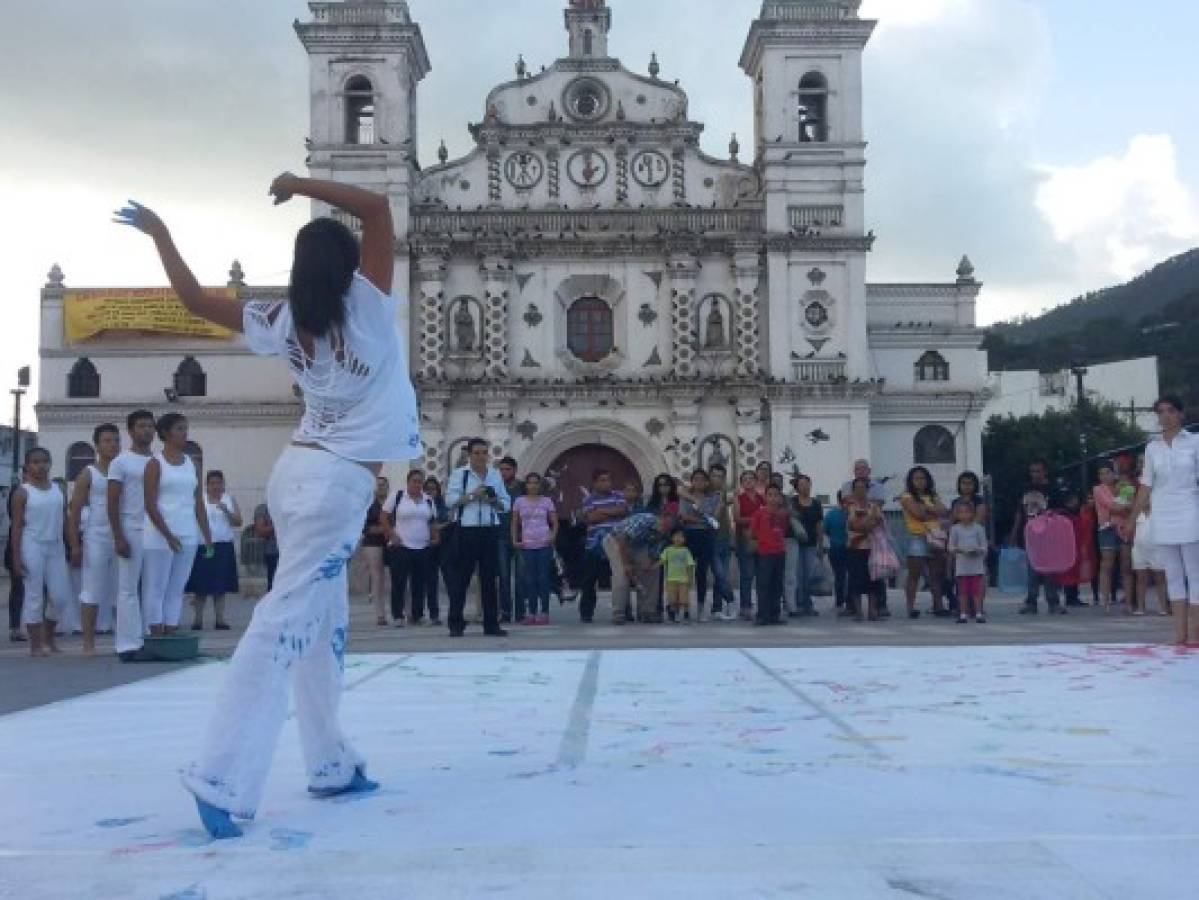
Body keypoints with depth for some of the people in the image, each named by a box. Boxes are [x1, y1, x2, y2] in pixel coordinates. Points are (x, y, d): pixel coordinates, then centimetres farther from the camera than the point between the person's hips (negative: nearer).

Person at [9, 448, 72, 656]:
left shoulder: (58, 490, 9)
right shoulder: (23, 492, -3)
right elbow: (17, 526, -5)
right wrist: (16, 557, -11)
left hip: (56, 546, 4)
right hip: (33, 546, -4)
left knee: (60, 596, 3)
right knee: (34, 596, -1)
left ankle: (48, 637, 24)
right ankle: (35, 644, 6)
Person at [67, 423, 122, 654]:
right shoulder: (88, 474, 2)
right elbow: (74, 512, -2)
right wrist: (75, 545, -9)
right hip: (96, 538, -3)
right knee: (92, 593, -3)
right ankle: (89, 644, -1)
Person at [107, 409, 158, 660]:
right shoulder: (121, 462, 0)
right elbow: (112, 503, -5)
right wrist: (118, 537, -12)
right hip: (132, 531, -5)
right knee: (129, 589, -3)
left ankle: (148, 640, 7)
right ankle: (128, 645, -1)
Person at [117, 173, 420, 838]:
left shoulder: (284, 321, 6)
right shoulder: (366, 303, -8)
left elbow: (195, 299, 15)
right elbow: (378, 208, -8)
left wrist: (159, 234, 27)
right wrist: (301, 185, -3)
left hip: (297, 473, 7)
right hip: (338, 483, -7)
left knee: (323, 622, 14)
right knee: (285, 622, -12)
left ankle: (331, 764, 21)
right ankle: (222, 780, -15)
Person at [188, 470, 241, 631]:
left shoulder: (230, 499, 9)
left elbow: (238, 522, 1)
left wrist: (226, 511, -13)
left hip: (224, 547, 2)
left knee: (221, 587, 3)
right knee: (201, 587, -3)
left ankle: (219, 619, 7)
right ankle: (197, 619, 3)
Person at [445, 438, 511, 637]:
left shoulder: (495, 475, 14)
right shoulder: (459, 474, 3)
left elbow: (506, 504, 15)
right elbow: (450, 500, -7)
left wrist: (495, 501, -6)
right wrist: (472, 496, -16)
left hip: (490, 531, 4)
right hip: (467, 531, -4)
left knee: (489, 578, 7)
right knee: (461, 578, -2)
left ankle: (491, 624, 12)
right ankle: (456, 624, 5)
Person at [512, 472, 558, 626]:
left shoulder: (547, 501, 7)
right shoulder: (519, 501, 8)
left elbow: (555, 522, 8)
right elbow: (514, 523, 10)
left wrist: (553, 536, -8)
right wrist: (515, 540, 0)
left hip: (544, 544, -1)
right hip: (526, 544, 1)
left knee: (543, 578, -2)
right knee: (529, 579, 4)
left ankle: (544, 613, 2)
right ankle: (531, 613, 9)